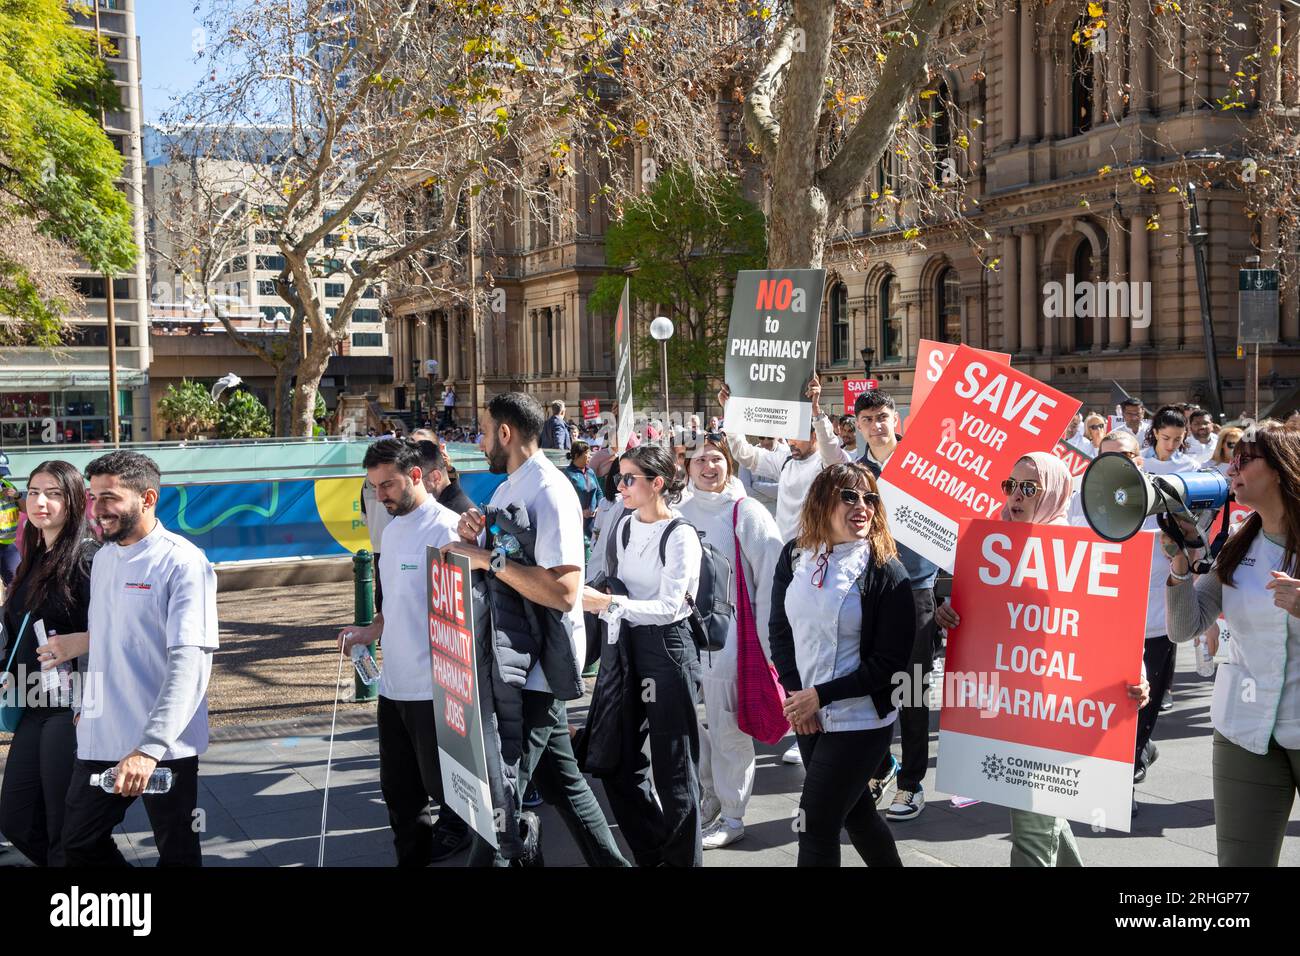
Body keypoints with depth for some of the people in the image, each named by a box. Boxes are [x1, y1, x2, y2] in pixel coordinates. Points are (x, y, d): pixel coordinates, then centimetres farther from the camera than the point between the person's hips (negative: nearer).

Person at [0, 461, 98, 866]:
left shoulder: (87, 557, -11)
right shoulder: (33, 561, 13)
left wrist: (78, 642, -31)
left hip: (70, 707, -8)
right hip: (34, 707, 8)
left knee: (64, 830, 0)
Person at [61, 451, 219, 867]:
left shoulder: (183, 563, -15)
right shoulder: (103, 558, 9)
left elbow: (190, 661, -23)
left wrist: (150, 747, -31)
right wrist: (86, 704, 13)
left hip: (163, 744, -7)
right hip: (100, 739, 7)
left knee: (177, 852, 8)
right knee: (79, 845, 12)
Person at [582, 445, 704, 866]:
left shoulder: (680, 536, -13)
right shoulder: (623, 526, 8)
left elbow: (670, 606, -20)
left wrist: (608, 603, -26)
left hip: (667, 646, -7)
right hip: (624, 643, 7)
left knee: (672, 765, 2)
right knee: (616, 756, 11)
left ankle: (681, 857, 19)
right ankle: (651, 853, 29)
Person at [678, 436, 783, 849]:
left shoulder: (748, 513, -8)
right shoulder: (680, 513, 9)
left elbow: (771, 581, -9)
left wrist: (766, 643, -10)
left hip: (731, 634, -5)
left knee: (728, 729, 1)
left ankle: (732, 817, 16)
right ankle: (707, 796, 34)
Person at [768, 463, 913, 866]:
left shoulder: (886, 571, -13)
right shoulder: (794, 556, 1)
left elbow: (890, 663, -14)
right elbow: (780, 630, 7)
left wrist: (821, 695, -17)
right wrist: (795, 695, -6)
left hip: (861, 721, -5)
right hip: (808, 716, 5)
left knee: (816, 825, -4)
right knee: (854, 812, 21)